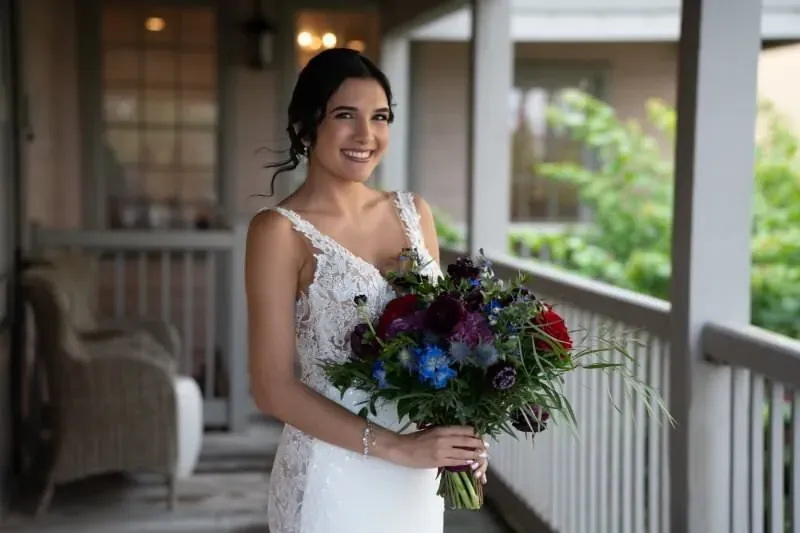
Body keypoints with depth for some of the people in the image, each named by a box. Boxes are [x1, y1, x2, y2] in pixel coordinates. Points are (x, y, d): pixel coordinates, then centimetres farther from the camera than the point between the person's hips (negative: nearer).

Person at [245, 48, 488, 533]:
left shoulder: (414, 213, 5)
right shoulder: (280, 230, -10)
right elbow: (274, 388, -14)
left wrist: (463, 431, -6)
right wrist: (395, 446, -20)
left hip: (418, 479, 5)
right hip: (332, 479, -5)